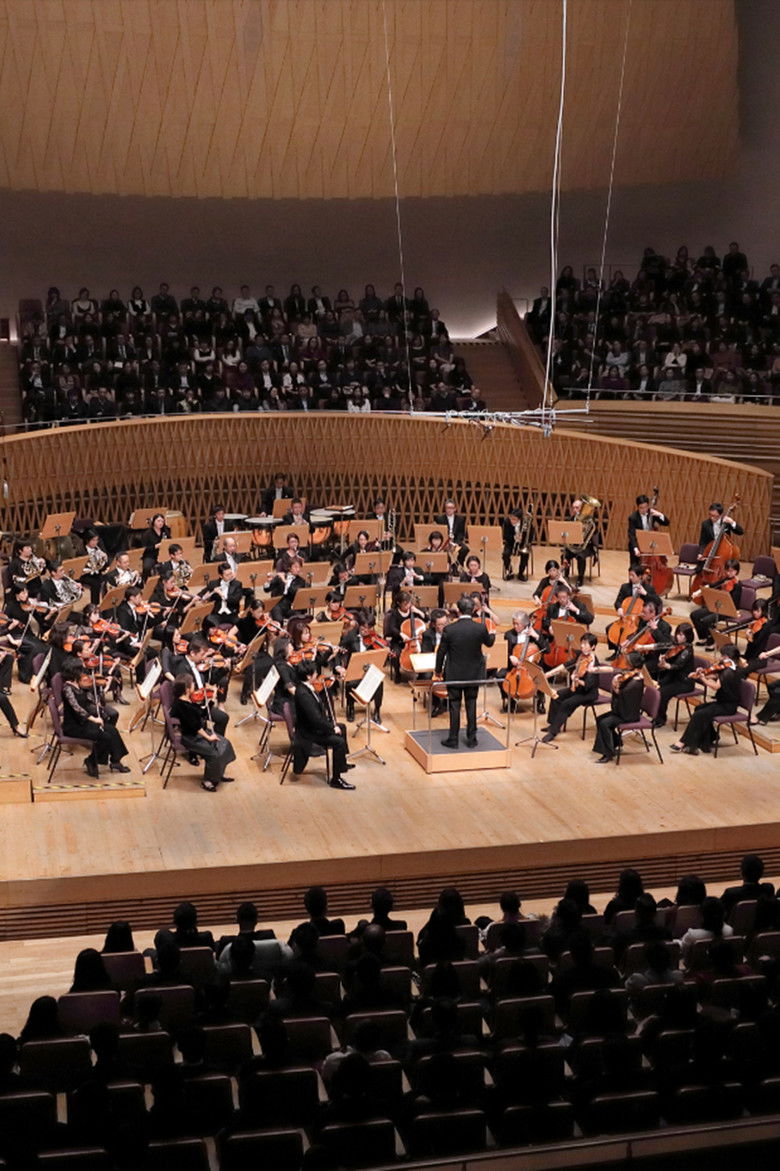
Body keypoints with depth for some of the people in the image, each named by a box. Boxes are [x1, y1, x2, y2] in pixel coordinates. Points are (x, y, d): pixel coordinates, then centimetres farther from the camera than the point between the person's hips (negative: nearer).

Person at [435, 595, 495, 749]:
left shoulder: (449, 629, -16)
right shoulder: (481, 628, -12)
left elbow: (441, 652, -7)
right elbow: (489, 643, 9)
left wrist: (438, 670, 9)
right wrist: (492, 634, 33)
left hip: (454, 674, -2)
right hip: (474, 673, 2)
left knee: (454, 706, 8)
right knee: (471, 705, 12)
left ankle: (453, 740, 12)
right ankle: (472, 739, 16)